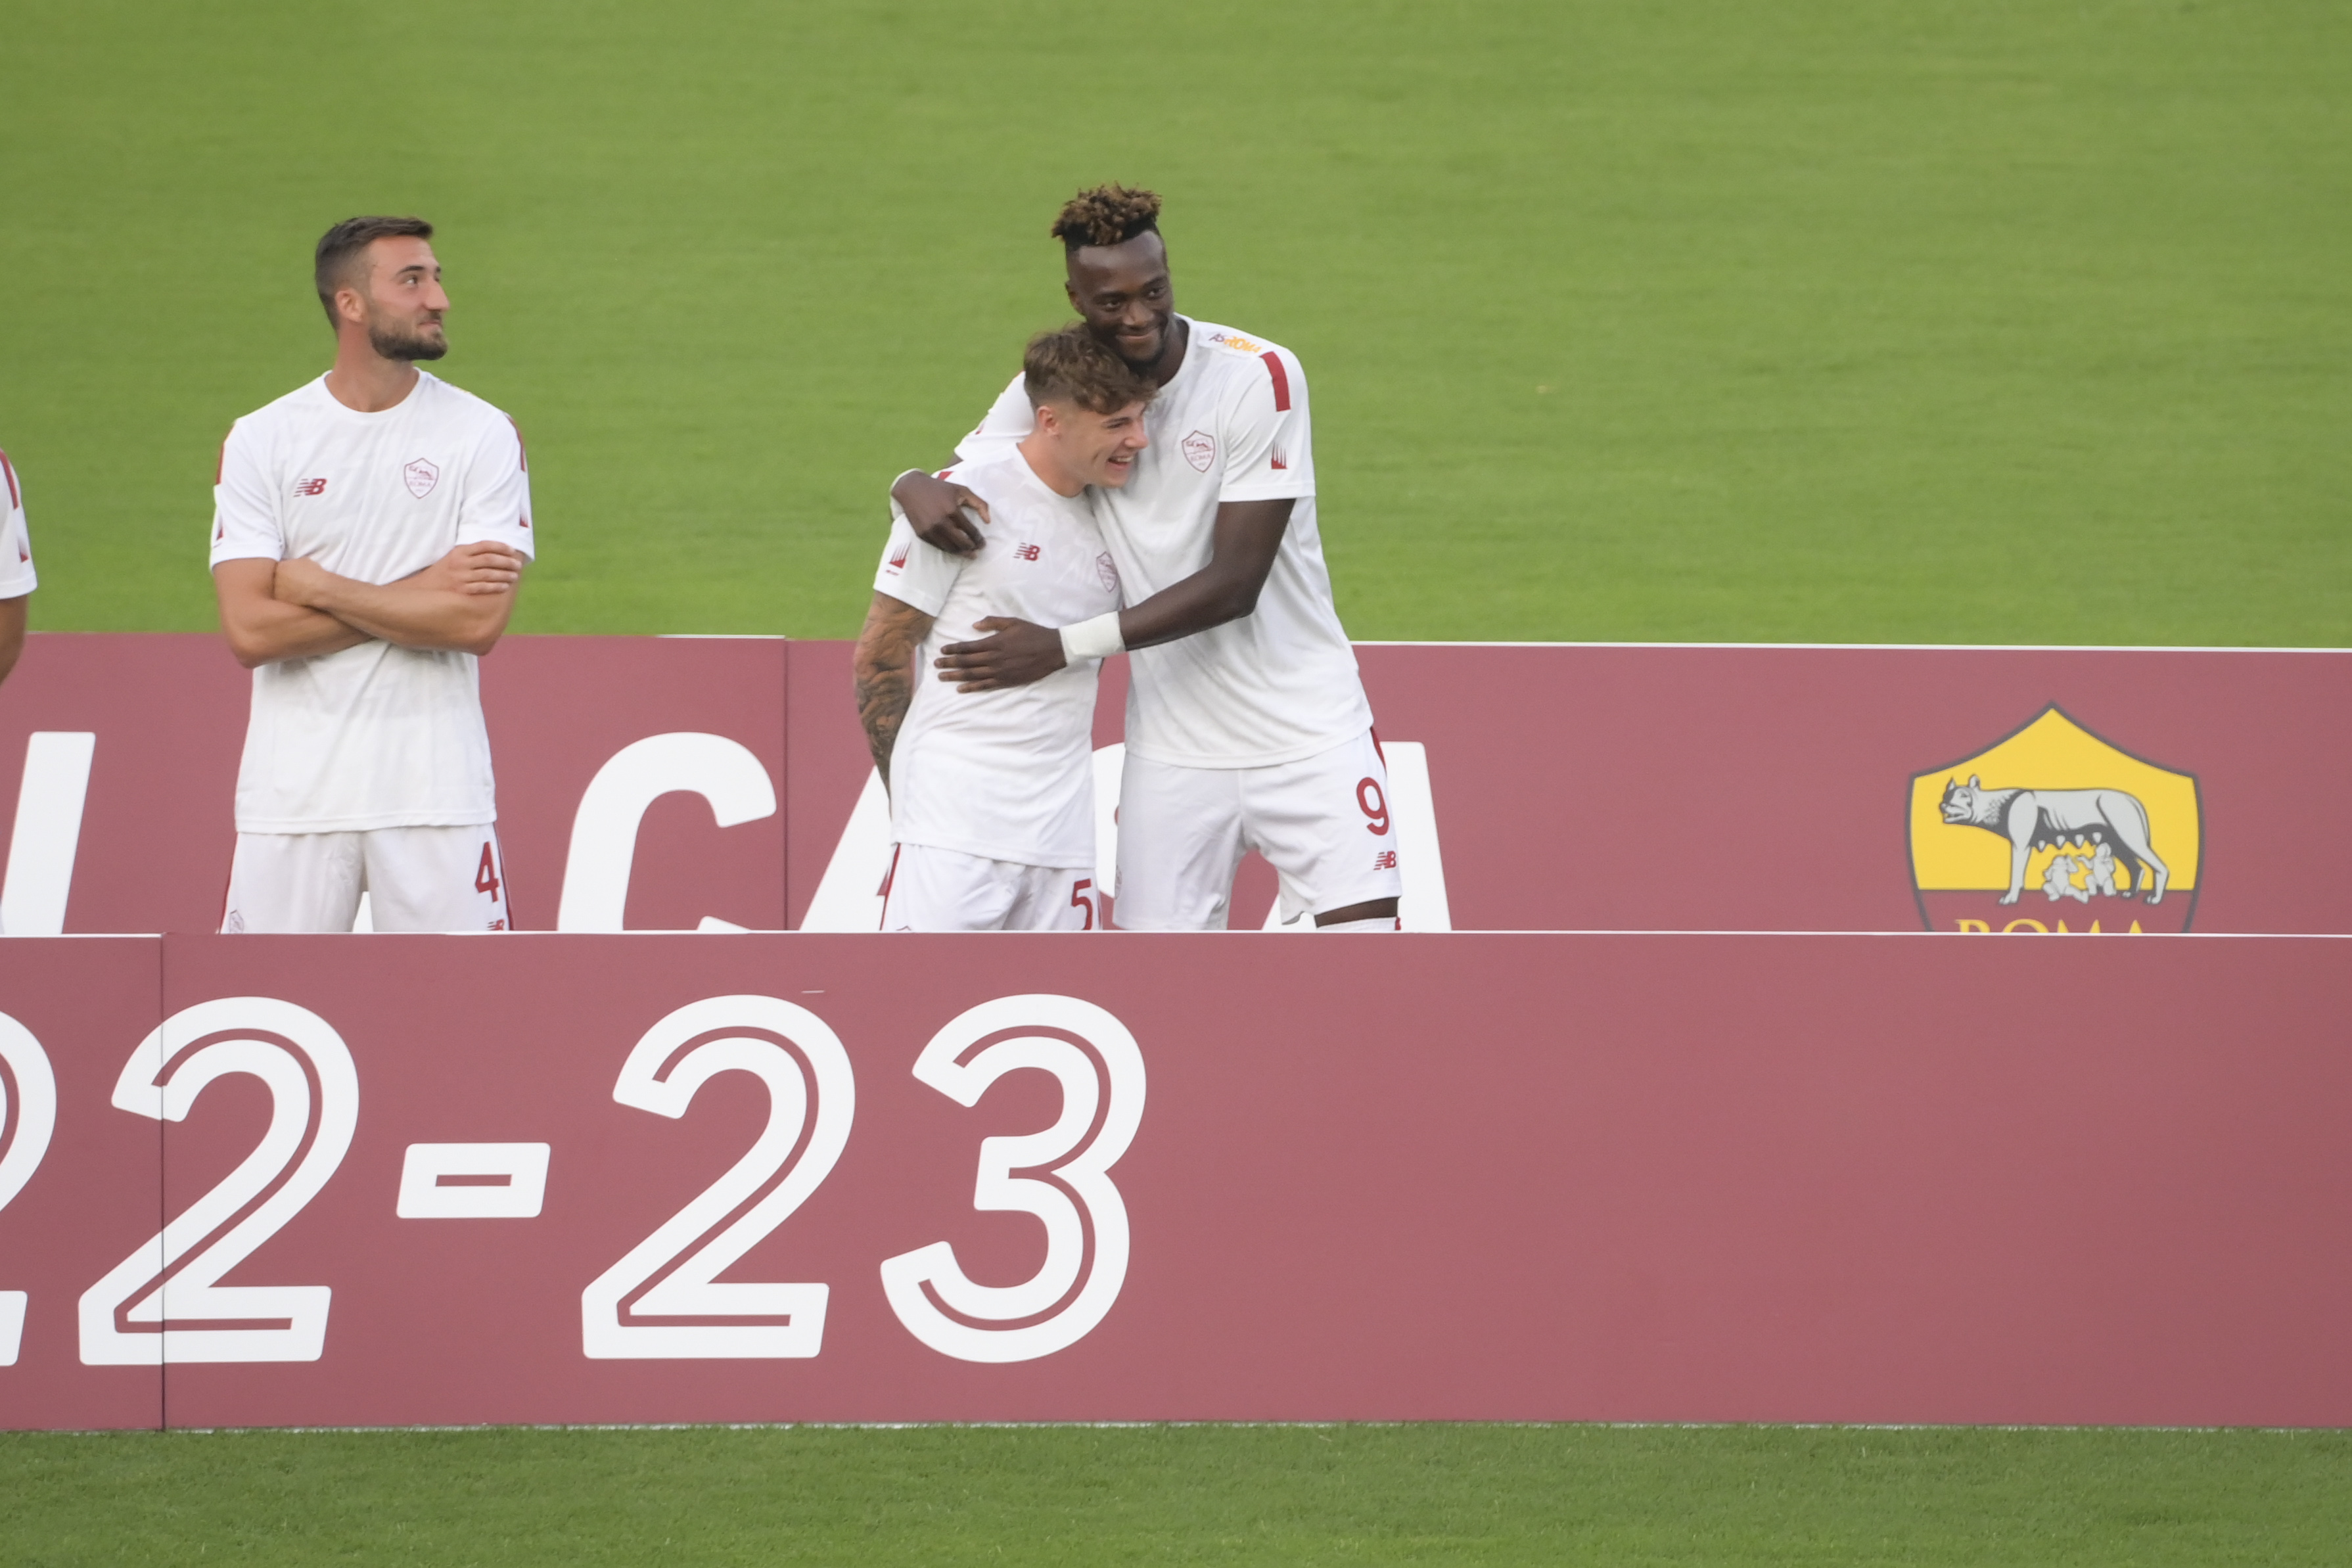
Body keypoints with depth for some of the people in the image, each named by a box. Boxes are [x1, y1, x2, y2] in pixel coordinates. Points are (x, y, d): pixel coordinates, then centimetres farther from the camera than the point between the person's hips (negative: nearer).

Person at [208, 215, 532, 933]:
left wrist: (320, 589, -10)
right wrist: (419, 593, -10)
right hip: (295, 787, 1)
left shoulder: (483, 435, 0)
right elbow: (249, 631, -8)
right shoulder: (260, 441, 2)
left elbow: (479, 623, -11)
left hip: (436, 787, -1)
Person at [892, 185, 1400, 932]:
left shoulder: (1259, 375, -15)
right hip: (1173, 750, 3)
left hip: (1308, 730, -3)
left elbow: (1234, 584, -18)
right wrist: (918, 489, -19)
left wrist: (1067, 646, -21)